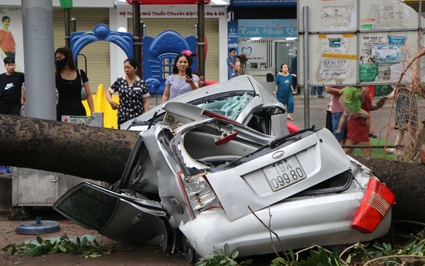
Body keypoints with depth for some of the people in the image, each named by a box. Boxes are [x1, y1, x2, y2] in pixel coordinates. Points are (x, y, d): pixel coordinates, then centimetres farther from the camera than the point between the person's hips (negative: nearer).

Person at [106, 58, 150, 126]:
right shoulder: (119, 82, 7)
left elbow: (146, 102, 4)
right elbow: (108, 92, 18)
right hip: (123, 118, 2)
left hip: (138, 118, -2)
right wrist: (111, 101, -2)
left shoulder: (141, 83, 3)